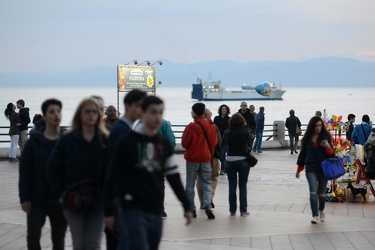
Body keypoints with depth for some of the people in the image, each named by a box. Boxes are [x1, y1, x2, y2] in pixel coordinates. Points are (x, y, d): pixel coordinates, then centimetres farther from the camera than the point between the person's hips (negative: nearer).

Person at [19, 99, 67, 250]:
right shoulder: (35, 141, -1)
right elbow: (25, 170, -2)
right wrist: (24, 197, -9)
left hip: (61, 199, 0)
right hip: (37, 199, 0)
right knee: (33, 237, 0)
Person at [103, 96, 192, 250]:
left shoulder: (164, 144, 10)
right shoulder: (127, 142, -6)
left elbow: (173, 177, 16)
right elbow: (111, 178, -4)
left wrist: (186, 206, 12)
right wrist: (109, 211, -7)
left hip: (155, 211, 6)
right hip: (132, 209, -6)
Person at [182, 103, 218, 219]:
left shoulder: (192, 126, -16)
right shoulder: (211, 126, -1)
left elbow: (184, 143, -10)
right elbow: (214, 142, 8)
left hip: (192, 158, -3)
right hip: (206, 158, 4)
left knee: (190, 184, 8)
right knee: (207, 183, 11)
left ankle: (191, 210, 9)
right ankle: (208, 206, -9)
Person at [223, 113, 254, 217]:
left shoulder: (227, 133, -7)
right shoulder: (245, 132, -9)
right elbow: (252, 137, 13)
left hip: (230, 160, 1)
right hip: (243, 160, -1)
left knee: (232, 186, 7)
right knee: (243, 186, 5)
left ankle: (232, 210, 9)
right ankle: (243, 210, 5)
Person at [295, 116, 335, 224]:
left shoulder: (326, 136, 1)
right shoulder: (307, 138, 5)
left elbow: (331, 154, 1)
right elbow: (303, 153, 14)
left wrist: (328, 147, -22)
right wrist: (299, 169, 18)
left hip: (323, 168, 0)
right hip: (311, 169, 0)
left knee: (322, 193, 9)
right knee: (313, 192, -13)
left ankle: (321, 211, 35)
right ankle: (315, 215, -15)